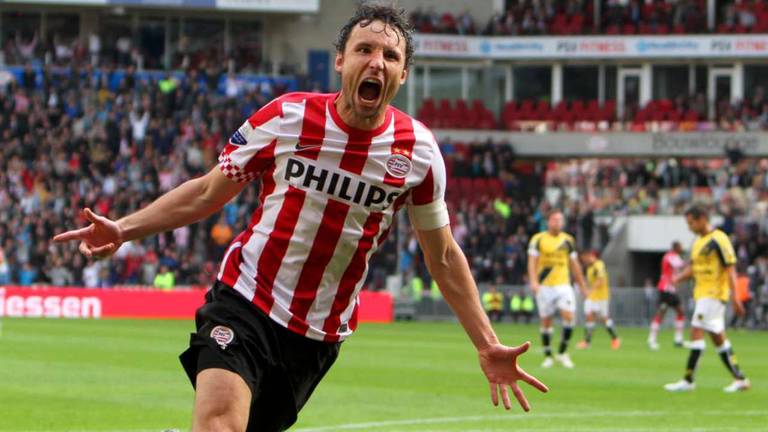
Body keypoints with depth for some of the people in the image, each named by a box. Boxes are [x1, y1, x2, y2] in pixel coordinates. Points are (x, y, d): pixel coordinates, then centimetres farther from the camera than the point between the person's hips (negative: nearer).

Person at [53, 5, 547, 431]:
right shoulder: (284, 118, -8)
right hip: (243, 307, -3)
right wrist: (122, 229, -6)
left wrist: (487, 346, 5)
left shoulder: (418, 151, -4)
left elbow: (444, 256, 9)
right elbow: (207, 193, 5)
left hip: (318, 337, 3)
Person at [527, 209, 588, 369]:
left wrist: (582, 285, 18)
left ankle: (562, 353, 0)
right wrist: (533, 281, -23)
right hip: (544, 286, -2)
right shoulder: (538, 239, -1)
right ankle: (548, 357, 14)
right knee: (546, 321, 3)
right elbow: (532, 261, -8)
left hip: (563, 285, 2)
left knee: (569, 316, -14)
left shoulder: (568, 240, 9)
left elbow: (574, 264, 16)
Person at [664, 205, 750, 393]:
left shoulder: (718, 240, -13)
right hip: (702, 293, 10)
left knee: (697, 332, -13)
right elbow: (693, 267, 21)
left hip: (713, 293, -10)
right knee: (718, 337, 11)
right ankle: (739, 379, 16)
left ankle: (688, 380, -13)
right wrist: (678, 277, 1)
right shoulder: (699, 242, 15)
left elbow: (730, 268, -15)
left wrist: (734, 297, -20)